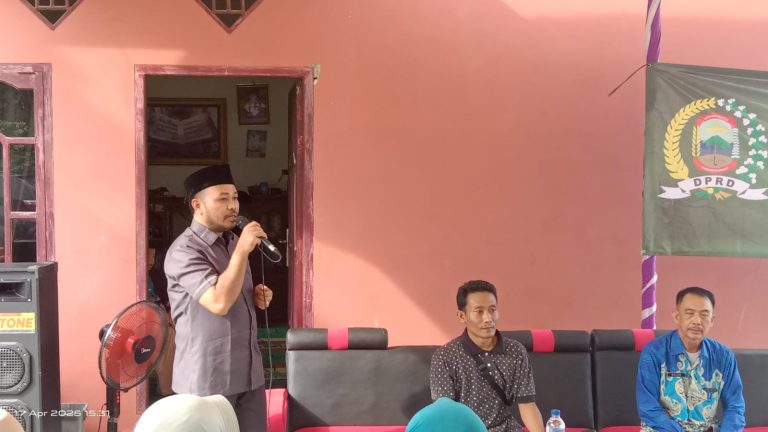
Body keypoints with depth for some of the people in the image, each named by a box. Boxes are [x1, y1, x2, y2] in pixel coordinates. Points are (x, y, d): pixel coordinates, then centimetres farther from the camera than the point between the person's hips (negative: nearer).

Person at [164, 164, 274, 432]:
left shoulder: (233, 242, 12)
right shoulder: (184, 250, -14)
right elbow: (219, 303, -26)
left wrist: (257, 297, 4)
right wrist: (243, 250, -24)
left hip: (248, 372, 7)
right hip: (208, 379, -7)